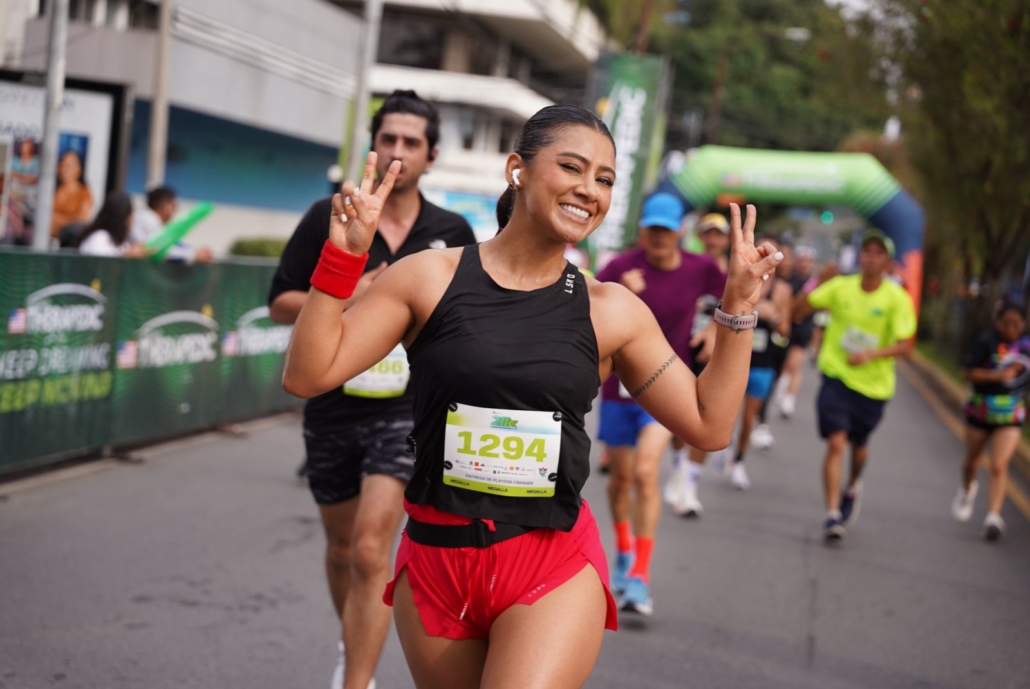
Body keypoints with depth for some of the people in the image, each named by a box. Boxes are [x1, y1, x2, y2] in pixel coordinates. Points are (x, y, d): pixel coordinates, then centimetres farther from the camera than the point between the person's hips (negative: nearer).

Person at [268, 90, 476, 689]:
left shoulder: (452, 233, 1)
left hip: (407, 409, -2)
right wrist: (346, 299, -15)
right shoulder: (329, 218, -1)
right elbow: (281, 303, 0)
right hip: (332, 408, 2)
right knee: (342, 549, 18)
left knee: (370, 553, -16)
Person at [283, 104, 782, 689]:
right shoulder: (430, 279, -1)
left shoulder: (612, 311, 2)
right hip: (435, 559, 1)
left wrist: (738, 306, 0)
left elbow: (709, 425, 6)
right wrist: (343, 255, -11)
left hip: (556, 571, -1)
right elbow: (308, 375, -4)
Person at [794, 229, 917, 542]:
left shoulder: (897, 298, -8)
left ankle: (852, 487, 49)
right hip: (836, 376, 0)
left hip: (874, 384, 1)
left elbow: (905, 346, -13)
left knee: (858, 445, 15)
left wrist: (870, 354, -29)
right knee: (836, 443, -15)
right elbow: (797, 311, 1)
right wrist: (816, 281, -13)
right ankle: (832, 515, -14)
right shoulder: (840, 287, -2)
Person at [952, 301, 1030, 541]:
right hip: (981, 411, 0)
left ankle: (994, 517, -17)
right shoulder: (986, 341, -14)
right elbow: (968, 372, -16)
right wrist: (998, 375, -23)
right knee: (972, 461, 20)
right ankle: (967, 490, 51)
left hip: (1010, 417, 0)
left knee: (999, 466, -14)